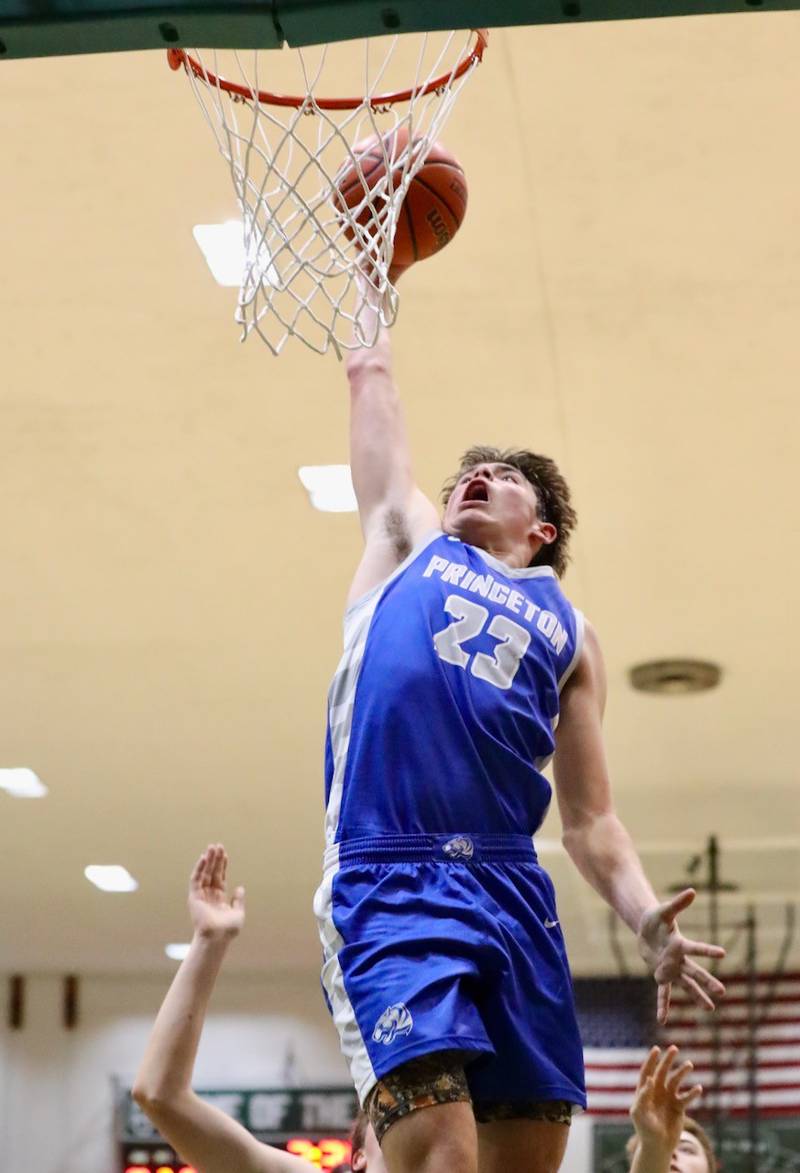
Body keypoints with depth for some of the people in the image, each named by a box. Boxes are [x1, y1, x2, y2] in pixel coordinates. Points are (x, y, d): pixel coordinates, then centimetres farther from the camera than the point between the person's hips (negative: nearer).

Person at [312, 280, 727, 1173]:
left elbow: (589, 822, 16)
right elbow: (369, 375, 28)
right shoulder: (409, 543, 21)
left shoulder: (569, 632, 23)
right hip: (387, 886, -3)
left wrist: (647, 920, -1)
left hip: (513, 893, 3)